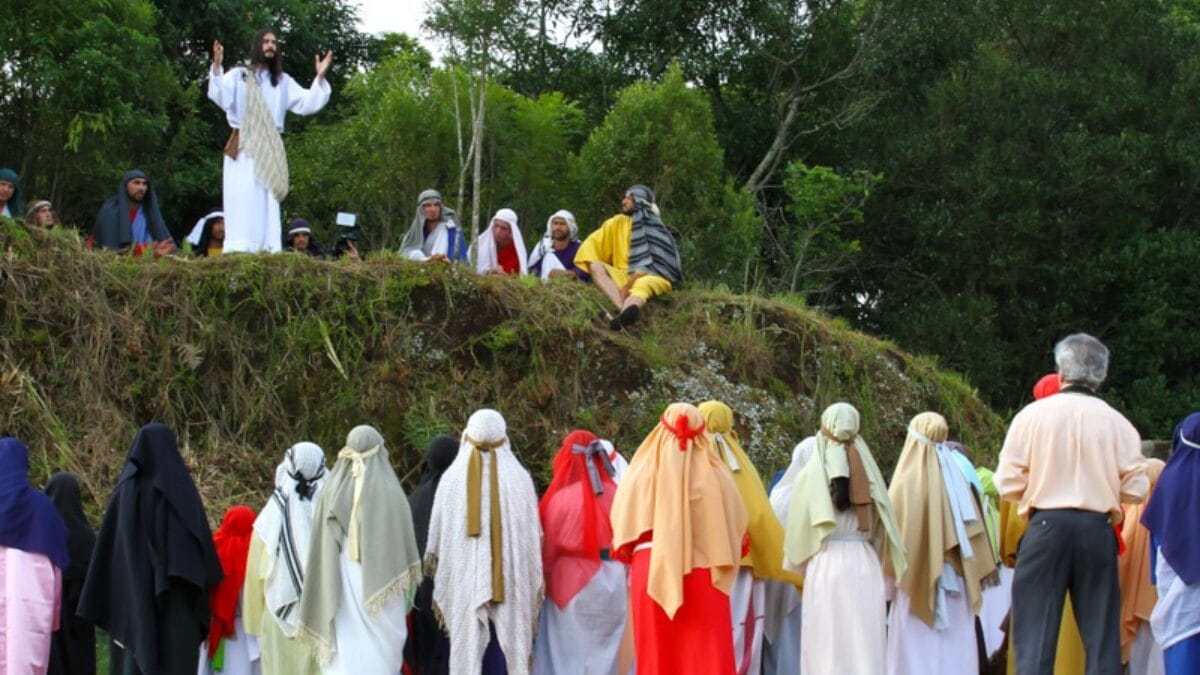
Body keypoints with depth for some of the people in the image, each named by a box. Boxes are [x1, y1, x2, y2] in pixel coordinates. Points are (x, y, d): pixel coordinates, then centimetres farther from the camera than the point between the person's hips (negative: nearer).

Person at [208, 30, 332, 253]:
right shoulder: (238, 75, 6)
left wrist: (320, 78, -5)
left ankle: (267, 250, -4)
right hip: (244, 147, -4)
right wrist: (217, 67, -28)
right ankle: (238, 250, -17)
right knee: (243, 197, -12)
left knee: (267, 200, -1)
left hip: (270, 149, 4)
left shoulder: (283, 81, 18)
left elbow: (307, 103, 8)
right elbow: (220, 96, -12)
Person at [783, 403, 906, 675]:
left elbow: (797, 528, -1)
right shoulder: (868, 473, 4)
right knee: (865, 642, 5)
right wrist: (885, 569, 19)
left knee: (827, 643, -1)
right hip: (866, 565, 3)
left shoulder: (810, 474, -4)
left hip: (825, 565, -3)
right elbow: (883, 527, 7)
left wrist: (799, 563, 15)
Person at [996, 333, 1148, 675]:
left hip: (1047, 527, -1)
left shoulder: (1033, 414, -2)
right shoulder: (1117, 422, 1)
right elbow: (1135, 490, 0)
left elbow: (1007, 483, -4)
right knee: (1102, 634, 7)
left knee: (1035, 631, 1)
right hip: (1098, 529, 1)